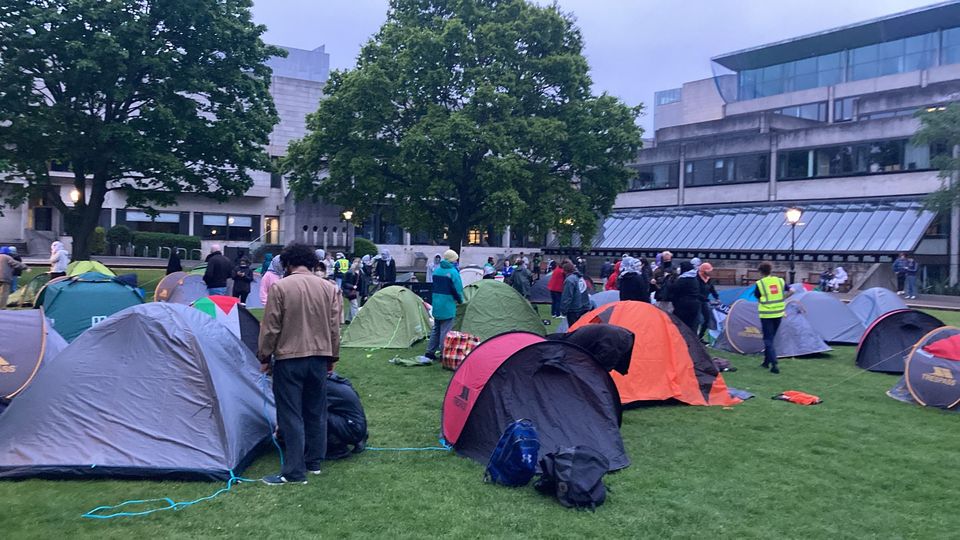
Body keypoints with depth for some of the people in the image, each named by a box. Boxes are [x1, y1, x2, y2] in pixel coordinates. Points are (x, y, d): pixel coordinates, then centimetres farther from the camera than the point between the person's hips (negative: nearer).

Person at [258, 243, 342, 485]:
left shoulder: (280, 287, -10)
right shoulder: (329, 288, 2)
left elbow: (270, 327, -8)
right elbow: (335, 327, 7)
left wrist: (265, 357, 4)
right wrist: (332, 357, 17)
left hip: (289, 358, -4)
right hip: (319, 358, 5)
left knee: (291, 415, 1)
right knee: (316, 411, 16)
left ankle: (294, 472, 2)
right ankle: (314, 462, 26)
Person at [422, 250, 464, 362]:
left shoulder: (436, 271, 8)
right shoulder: (453, 272, -14)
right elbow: (458, 289, -13)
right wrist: (460, 300, 5)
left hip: (436, 306, 7)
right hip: (448, 306, -7)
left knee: (435, 329, 16)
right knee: (445, 331, 0)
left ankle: (429, 353, 20)